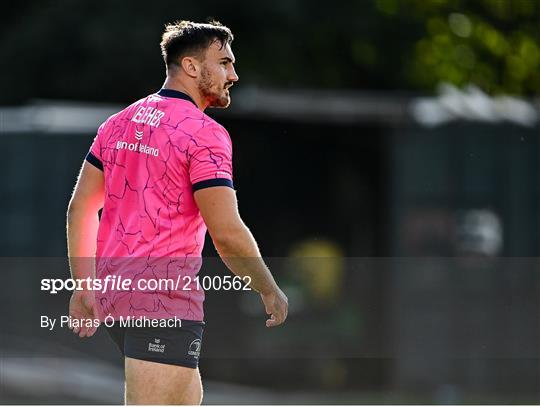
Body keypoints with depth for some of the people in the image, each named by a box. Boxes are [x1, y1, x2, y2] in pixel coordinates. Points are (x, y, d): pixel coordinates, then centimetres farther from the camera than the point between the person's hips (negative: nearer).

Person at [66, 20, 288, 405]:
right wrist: (271, 291, -3)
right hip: (167, 300, -9)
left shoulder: (118, 123, 12)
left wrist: (85, 286, 20)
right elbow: (228, 234, -16)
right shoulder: (204, 132, -12)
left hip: (113, 288, 9)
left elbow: (80, 208, 14)